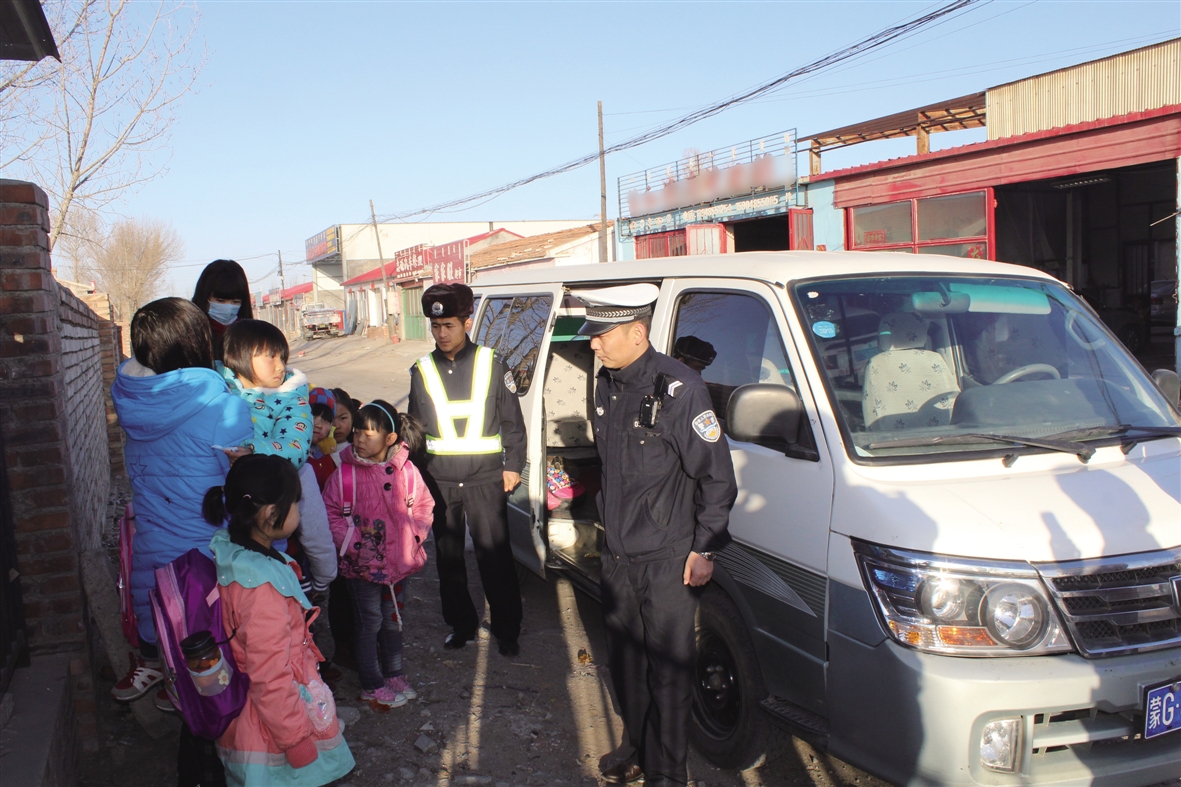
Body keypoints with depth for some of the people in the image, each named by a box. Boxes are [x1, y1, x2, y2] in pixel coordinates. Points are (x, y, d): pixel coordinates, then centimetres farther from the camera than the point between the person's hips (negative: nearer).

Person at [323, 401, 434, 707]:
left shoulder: (407, 471, -6)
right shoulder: (344, 474, -13)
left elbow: (423, 506, 6)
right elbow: (330, 513, -7)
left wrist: (415, 535, -6)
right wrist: (352, 543, -16)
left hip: (399, 561, 3)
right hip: (363, 564, -3)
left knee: (393, 619, 20)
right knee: (369, 622, 7)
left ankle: (394, 674, 38)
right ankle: (372, 685, 23)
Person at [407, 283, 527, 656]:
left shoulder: (491, 364, -1)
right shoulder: (422, 371, 6)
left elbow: (512, 421, 4)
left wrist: (512, 465, -1)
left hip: (485, 478, -3)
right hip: (438, 481, 3)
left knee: (495, 556, 0)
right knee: (448, 558, 12)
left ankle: (507, 630, 14)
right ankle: (461, 625, 28)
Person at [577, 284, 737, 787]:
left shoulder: (678, 389, -20)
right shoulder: (607, 385, 5)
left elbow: (717, 477, -14)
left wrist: (704, 549, -12)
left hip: (667, 561, -7)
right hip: (616, 556, 7)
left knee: (667, 671, 6)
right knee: (625, 660, 20)